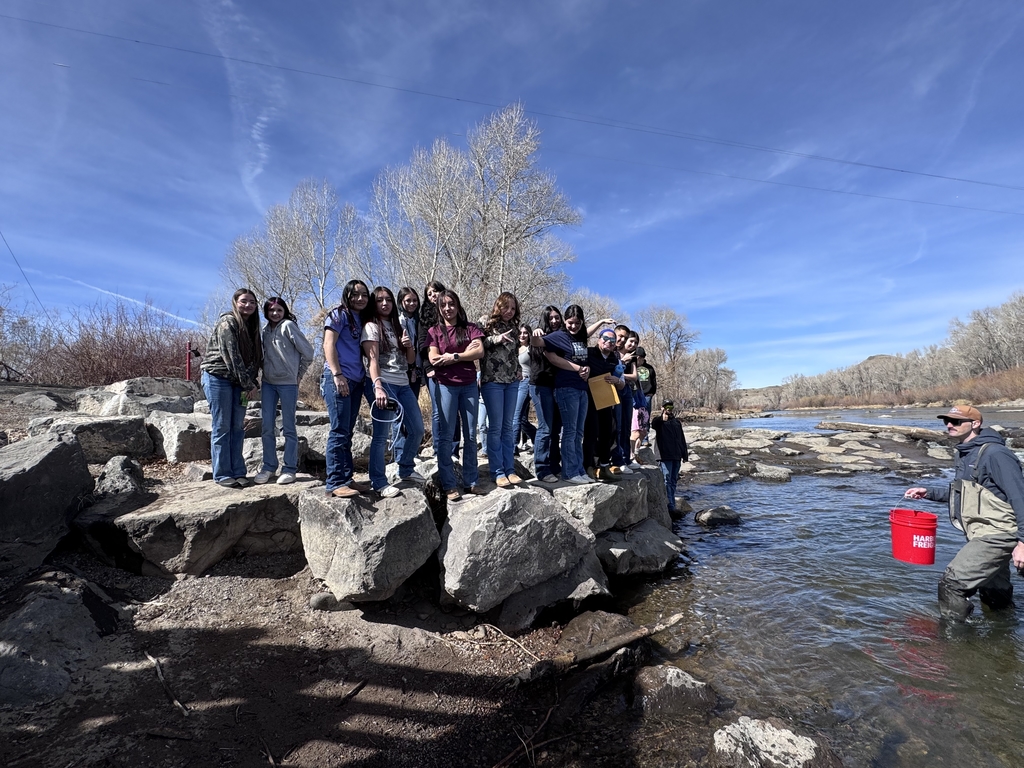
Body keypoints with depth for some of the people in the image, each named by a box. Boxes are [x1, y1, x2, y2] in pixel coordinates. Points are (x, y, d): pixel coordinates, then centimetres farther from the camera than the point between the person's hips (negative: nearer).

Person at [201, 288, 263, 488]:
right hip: (218, 378, -7)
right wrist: (248, 384, -15)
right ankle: (222, 475, 3)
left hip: (237, 382, 7)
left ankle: (238, 473, 12)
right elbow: (231, 356, -17)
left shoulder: (251, 326, 13)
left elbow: (255, 358, 11)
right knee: (222, 427, -3)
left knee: (238, 427, 6)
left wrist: (249, 383, -2)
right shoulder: (227, 322, -10)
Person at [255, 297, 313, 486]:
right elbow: (264, 355, 19)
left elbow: (308, 351, -10)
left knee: (288, 427, 1)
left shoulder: (288, 326, -6)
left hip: (288, 383, -6)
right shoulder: (266, 330, 12)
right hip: (268, 383, 6)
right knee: (267, 426, 6)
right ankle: (269, 466, 16)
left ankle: (289, 469, 8)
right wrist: (265, 371, 4)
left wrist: (299, 374, -2)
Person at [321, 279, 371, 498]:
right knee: (339, 432, -9)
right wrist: (337, 375, -19)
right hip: (337, 379, -7)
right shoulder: (339, 314, -1)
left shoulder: (361, 320, 20)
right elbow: (329, 344, -10)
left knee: (347, 432, 10)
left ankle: (346, 478, 15)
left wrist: (363, 380, 9)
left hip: (355, 381, 7)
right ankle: (335, 483, -5)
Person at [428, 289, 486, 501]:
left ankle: (471, 481, 12)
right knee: (446, 435, -2)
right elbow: (433, 359, -6)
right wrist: (465, 353, -8)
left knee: (470, 435, 5)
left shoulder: (470, 328, 8)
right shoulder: (435, 331, 6)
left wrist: (453, 357, -10)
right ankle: (448, 485, 4)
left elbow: (480, 352, -5)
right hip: (446, 385, -2)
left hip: (469, 385, 2)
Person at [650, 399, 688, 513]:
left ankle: (672, 505, 18)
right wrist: (662, 417, -46)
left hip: (677, 456, 6)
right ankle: (670, 506, -8)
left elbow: (682, 440, 20)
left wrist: (685, 455, 16)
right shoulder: (659, 421, -1)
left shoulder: (677, 422, 16)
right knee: (667, 480, -8)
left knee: (673, 481, 11)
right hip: (665, 456, -6)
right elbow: (653, 424, -27)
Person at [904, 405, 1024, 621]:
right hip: (983, 536, 10)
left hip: (996, 536, -10)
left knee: (952, 583, -13)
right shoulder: (964, 453, 11)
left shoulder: (995, 454, -17)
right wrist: (929, 492, 11)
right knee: (996, 596, 24)